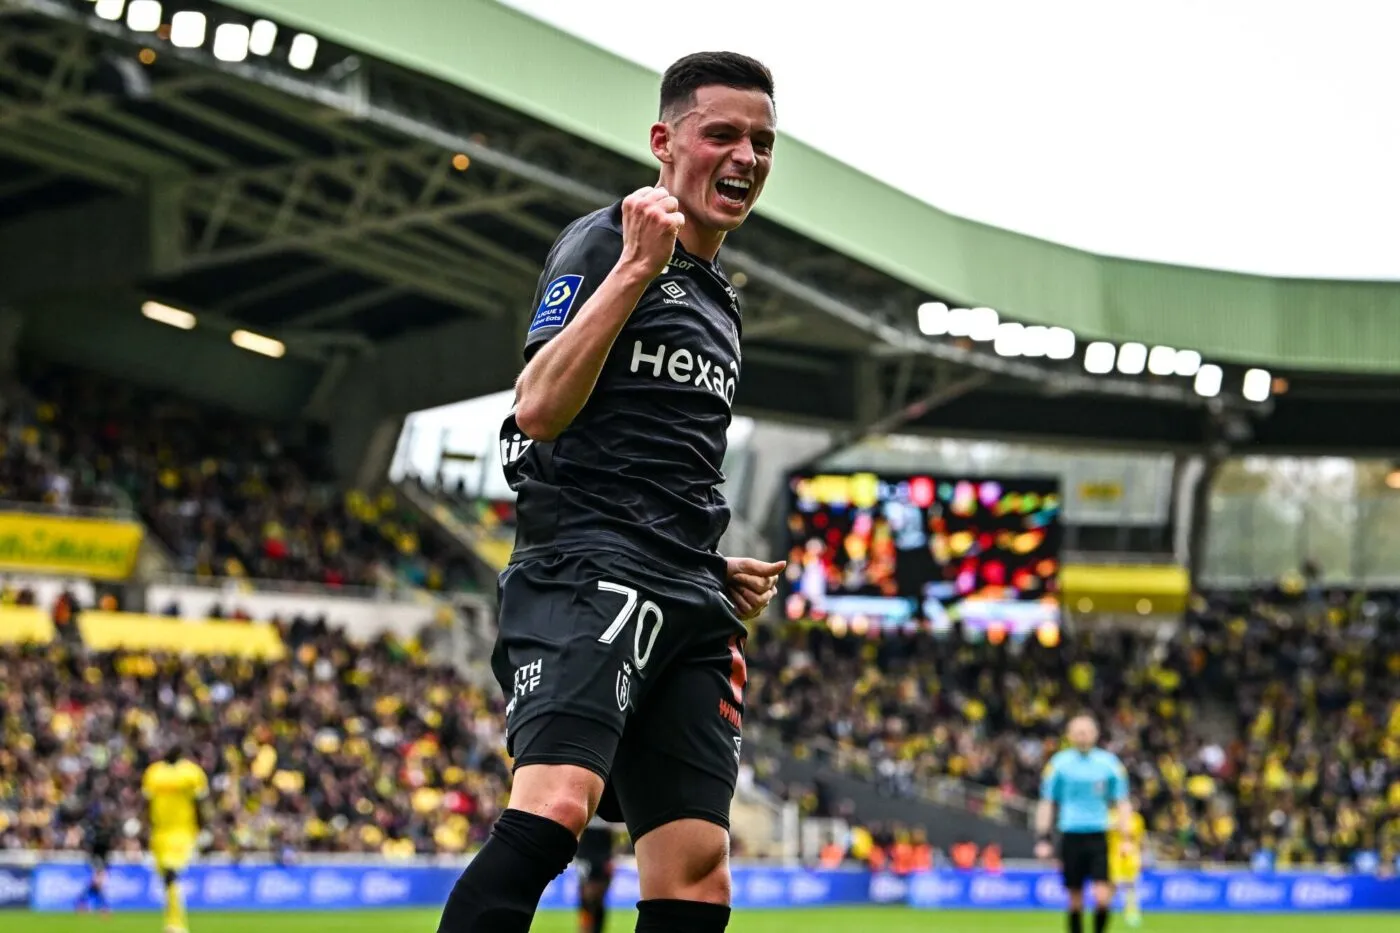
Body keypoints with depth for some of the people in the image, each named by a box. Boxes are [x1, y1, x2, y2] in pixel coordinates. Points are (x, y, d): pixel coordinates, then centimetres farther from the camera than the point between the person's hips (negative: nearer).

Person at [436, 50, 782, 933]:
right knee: (555, 803, -30)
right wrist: (634, 267, -18)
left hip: (688, 599, 8)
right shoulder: (605, 240, 0)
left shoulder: (720, 299, 26)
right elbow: (538, 408, -14)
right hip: (588, 568, -8)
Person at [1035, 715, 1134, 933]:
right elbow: (1047, 804, 7)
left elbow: (1122, 804, 9)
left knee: (1103, 897, -12)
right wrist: (1043, 839, 0)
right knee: (1075, 900, 4)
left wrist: (1126, 839, 1)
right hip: (1071, 837, 0)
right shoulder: (1059, 763, 2)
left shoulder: (1109, 762, 4)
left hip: (1100, 837, 0)